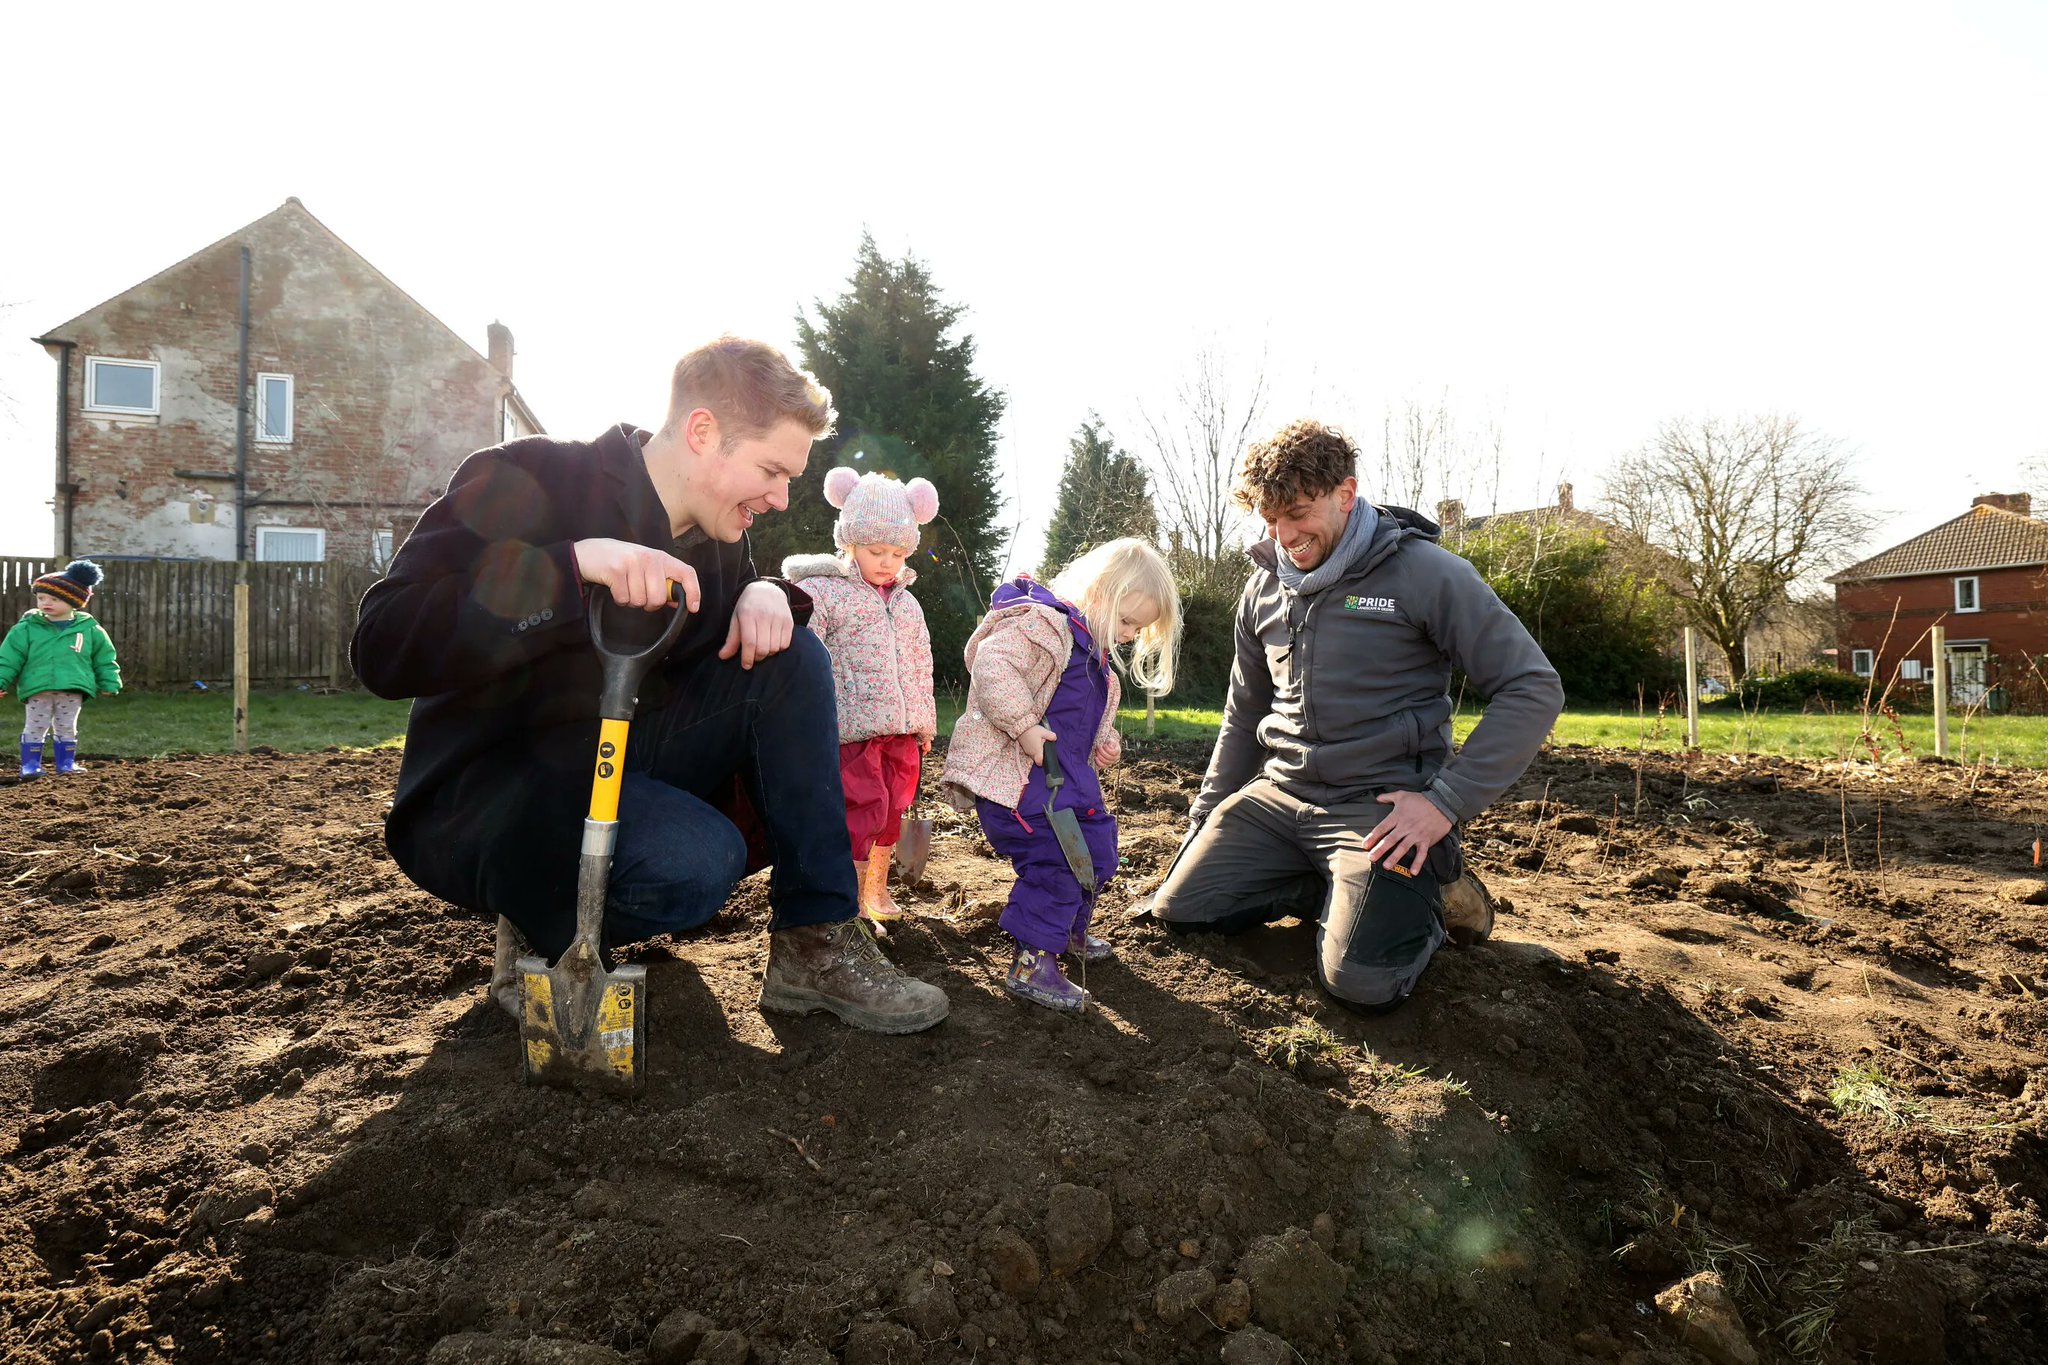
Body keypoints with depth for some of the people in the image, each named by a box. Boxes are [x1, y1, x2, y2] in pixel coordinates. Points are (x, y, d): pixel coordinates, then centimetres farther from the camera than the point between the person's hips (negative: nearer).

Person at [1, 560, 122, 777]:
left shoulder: (90, 629, 2)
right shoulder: (27, 628, 1)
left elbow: (104, 659, 9)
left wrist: (108, 683, 8)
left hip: (73, 689, 1)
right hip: (37, 688, -1)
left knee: (67, 728, 11)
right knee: (35, 727, 5)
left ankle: (66, 763, 21)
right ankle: (30, 764, 13)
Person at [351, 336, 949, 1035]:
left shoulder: (714, 532, 3)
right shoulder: (527, 480, -18)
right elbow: (381, 648, -27)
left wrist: (765, 596, -9)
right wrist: (575, 564, -38)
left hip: (626, 765, 7)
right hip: (487, 790, -7)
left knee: (794, 657, -9)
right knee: (697, 856, -34)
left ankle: (814, 945, -9)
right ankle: (543, 934, -1)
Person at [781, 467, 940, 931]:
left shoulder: (907, 604, 15)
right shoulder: (821, 592, -6)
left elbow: (920, 667, 21)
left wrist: (925, 724, 21)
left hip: (901, 730, 7)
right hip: (852, 728, -7)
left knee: (893, 808, 15)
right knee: (864, 808, -10)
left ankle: (876, 889, 32)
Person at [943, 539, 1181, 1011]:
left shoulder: (1097, 653, 18)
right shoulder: (1042, 625, -17)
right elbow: (990, 664, -32)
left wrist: (1105, 740, 12)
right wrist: (1024, 726, -31)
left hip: (1066, 773, 11)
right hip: (1014, 773, -10)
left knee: (1097, 850, 18)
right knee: (1054, 860, -18)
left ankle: (1070, 930, 42)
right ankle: (1031, 965, -7)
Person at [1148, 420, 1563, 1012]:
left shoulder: (1425, 573, -10)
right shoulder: (1264, 590, 9)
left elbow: (1533, 688, -12)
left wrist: (1445, 802, -18)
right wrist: (1204, 820, 17)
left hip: (1381, 806, -6)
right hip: (1277, 796, 6)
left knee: (1359, 978, -25)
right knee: (1178, 906, -5)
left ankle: (1423, 886, 7)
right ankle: (1340, 890, 11)